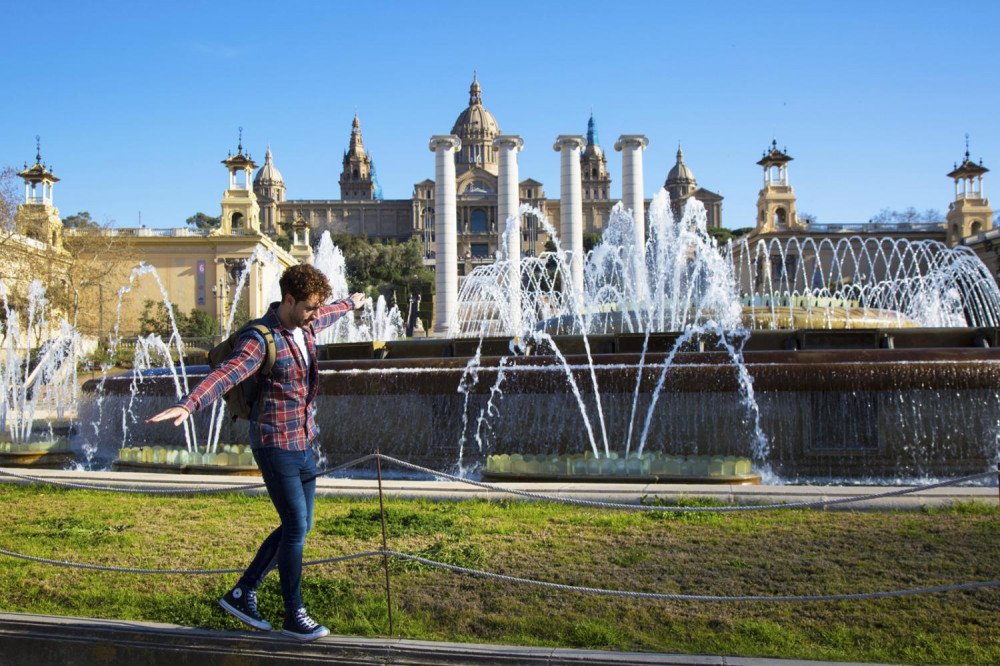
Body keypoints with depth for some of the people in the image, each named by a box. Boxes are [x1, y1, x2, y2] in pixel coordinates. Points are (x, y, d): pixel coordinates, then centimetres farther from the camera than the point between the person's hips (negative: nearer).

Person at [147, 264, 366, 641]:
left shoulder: (306, 325, 5)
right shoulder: (261, 339, -20)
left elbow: (329, 314, 30)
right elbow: (226, 373, -37)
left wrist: (350, 305, 52)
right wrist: (189, 404, -54)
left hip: (302, 442, 9)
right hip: (275, 444, -9)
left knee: (299, 526, 13)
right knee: (296, 527, -3)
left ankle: (242, 594, 25)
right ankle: (294, 616, 13)